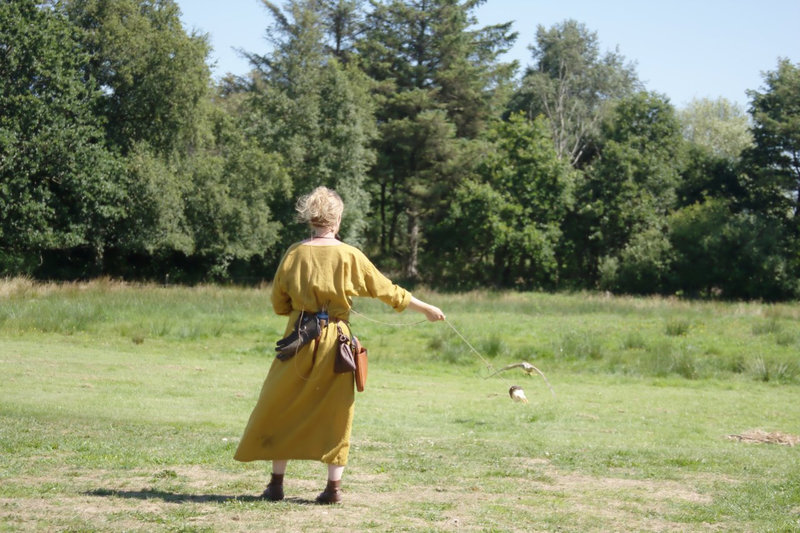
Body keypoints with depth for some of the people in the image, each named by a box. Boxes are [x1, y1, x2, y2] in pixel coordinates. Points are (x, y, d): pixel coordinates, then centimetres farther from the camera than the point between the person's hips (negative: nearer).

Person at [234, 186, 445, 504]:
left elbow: (279, 304, 5)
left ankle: (276, 483, 10)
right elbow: (386, 290, 3)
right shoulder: (350, 256, -4)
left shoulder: (294, 254, -2)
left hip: (300, 340, 0)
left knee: (281, 409, 10)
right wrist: (426, 309, 14)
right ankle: (334, 487, 8)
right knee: (336, 412, 10)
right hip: (336, 342, 0)